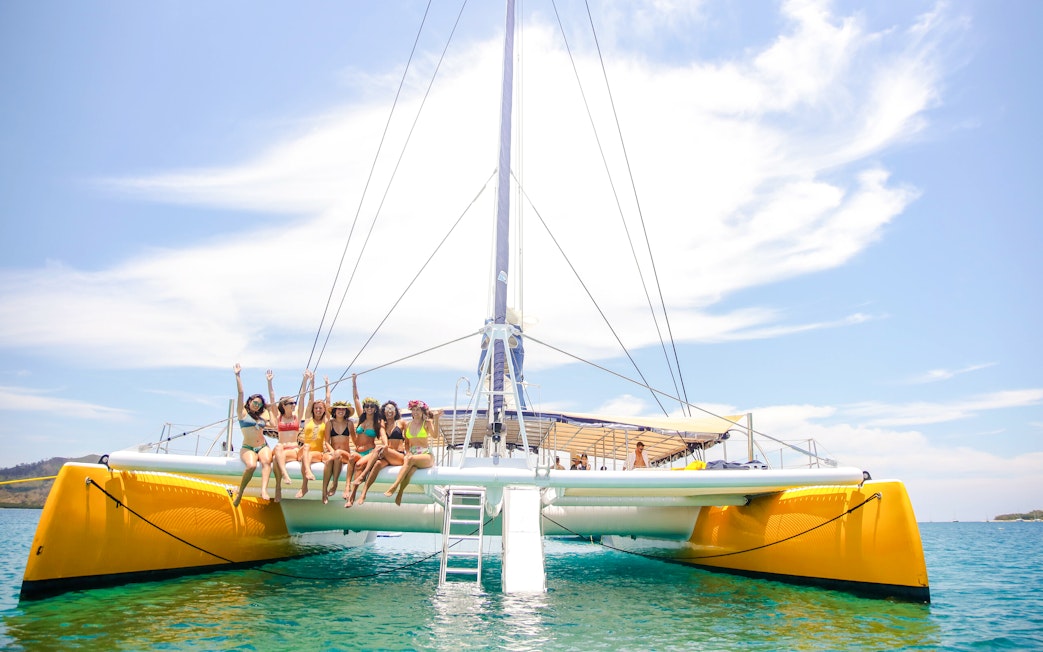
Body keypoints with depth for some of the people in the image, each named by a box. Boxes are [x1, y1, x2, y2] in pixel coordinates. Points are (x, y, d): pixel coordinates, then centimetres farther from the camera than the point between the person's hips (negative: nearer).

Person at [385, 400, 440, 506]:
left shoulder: (427, 423, 3)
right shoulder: (408, 425, 15)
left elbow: (435, 434, -17)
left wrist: (436, 419, -26)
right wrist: (408, 452, 0)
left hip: (426, 455, -3)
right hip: (412, 454, 3)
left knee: (411, 459, -37)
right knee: (410, 469, -34)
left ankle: (394, 487, -41)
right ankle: (399, 495, -39)